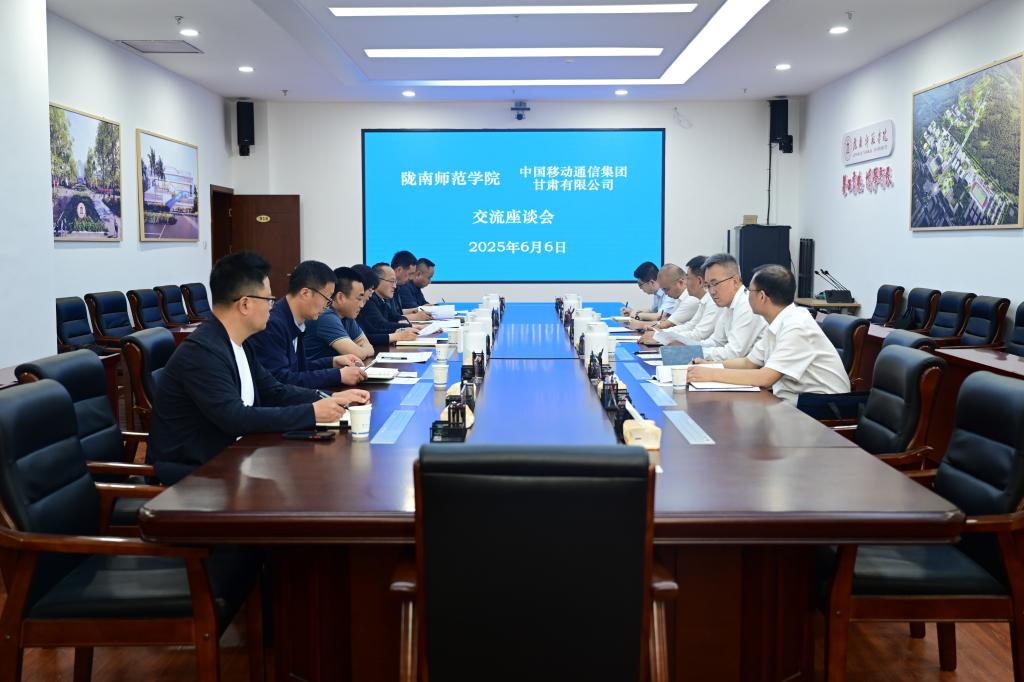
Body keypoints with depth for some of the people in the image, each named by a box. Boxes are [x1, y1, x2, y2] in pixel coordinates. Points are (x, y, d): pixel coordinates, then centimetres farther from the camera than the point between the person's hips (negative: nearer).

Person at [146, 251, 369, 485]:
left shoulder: (239, 342, 5)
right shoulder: (201, 351, -23)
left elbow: (274, 392, 11)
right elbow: (236, 419, -28)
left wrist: (330, 399, -3)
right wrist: (312, 412, -24)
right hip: (189, 468, -8)